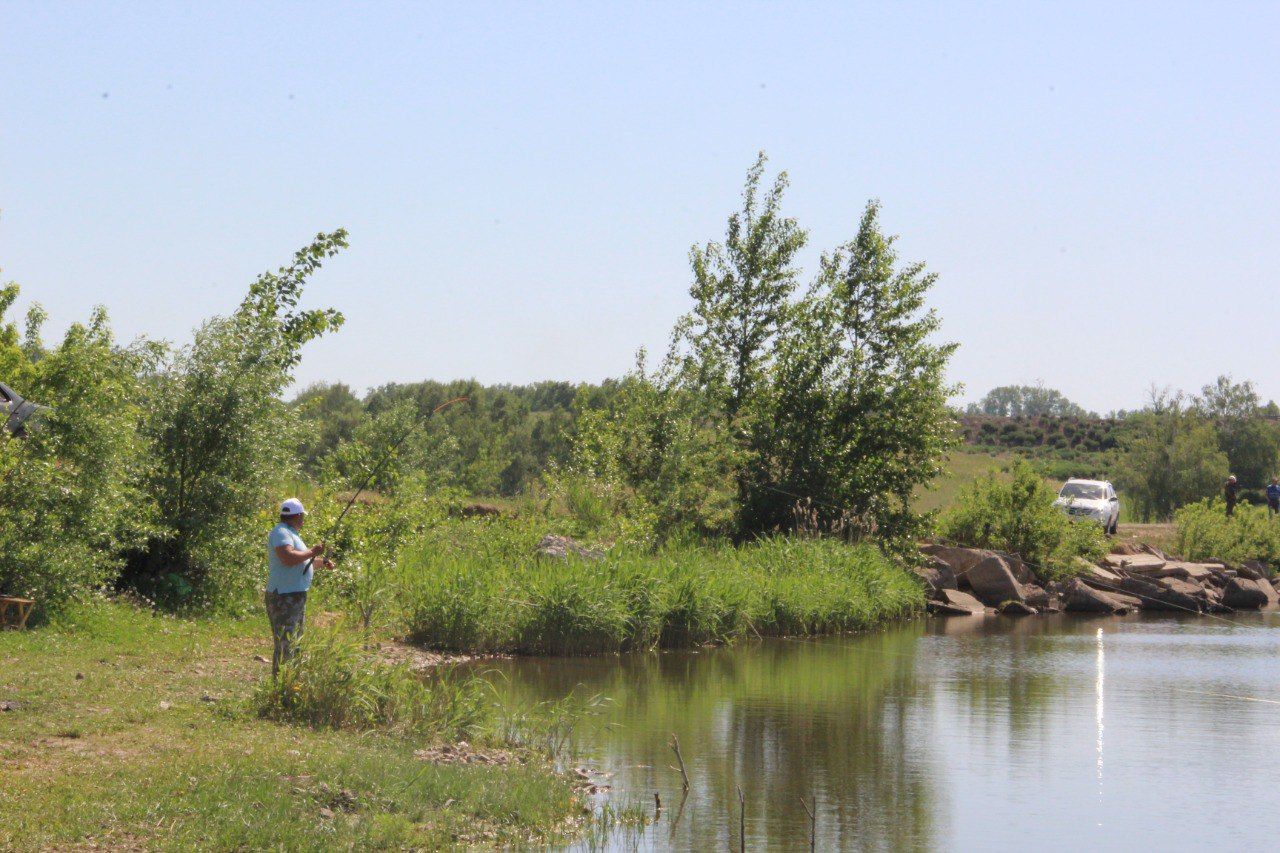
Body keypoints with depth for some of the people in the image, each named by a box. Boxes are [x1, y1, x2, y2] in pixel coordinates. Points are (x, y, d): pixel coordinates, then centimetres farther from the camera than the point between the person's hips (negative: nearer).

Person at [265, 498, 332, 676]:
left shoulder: (290, 533, 18)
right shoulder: (281, 532, -14)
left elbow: (301, 560, 32)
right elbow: (289, 558, -31)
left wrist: (322, 562, 22)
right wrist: (312, 552, -19)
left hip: (296, 595, 11)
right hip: (284, 597, -11)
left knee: (296, 640, 17)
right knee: (285, 644, -12)